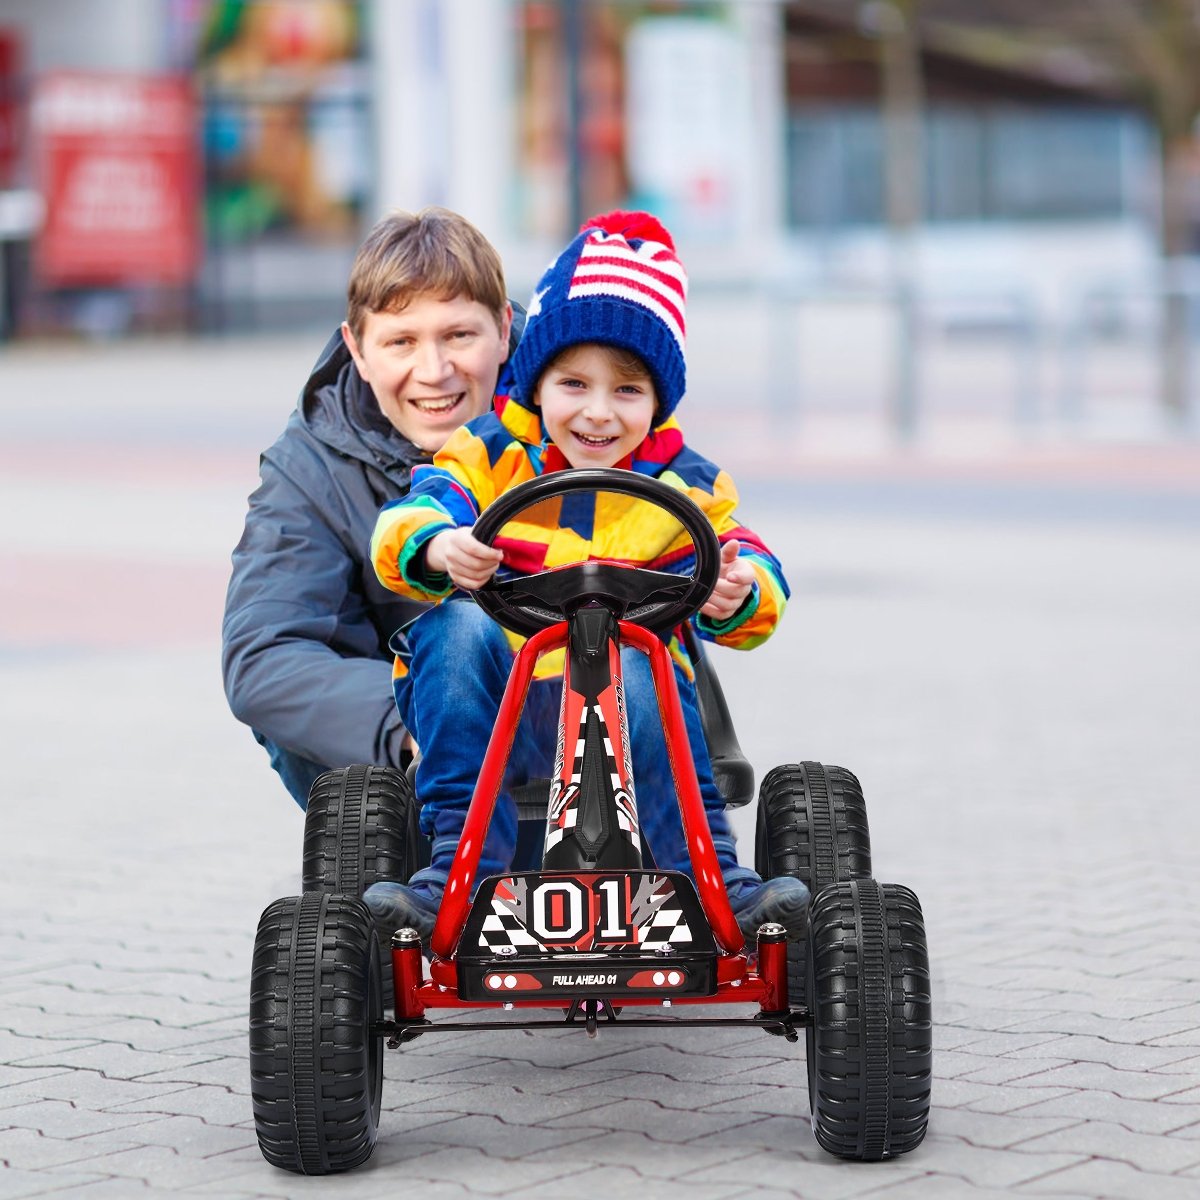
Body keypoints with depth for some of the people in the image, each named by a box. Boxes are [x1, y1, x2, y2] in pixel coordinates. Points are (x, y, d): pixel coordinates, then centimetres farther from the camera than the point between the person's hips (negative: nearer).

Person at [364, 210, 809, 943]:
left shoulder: (683, 485, 8)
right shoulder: (488, 456, 4)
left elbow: (752, 574, -1)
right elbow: (405, 523, -12)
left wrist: (734, 594, -27)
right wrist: (438, 547, -37)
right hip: (488, 714, 0)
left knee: (639, 667, -33)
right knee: (455, 627, -30)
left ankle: (711, 877, -30)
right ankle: (463, 863, -30)